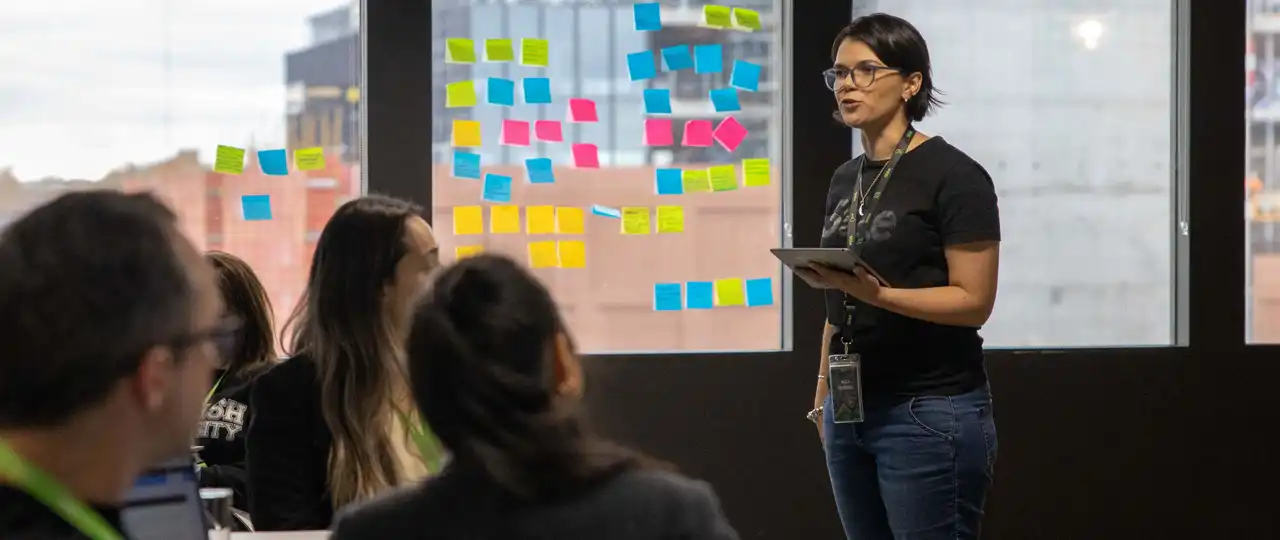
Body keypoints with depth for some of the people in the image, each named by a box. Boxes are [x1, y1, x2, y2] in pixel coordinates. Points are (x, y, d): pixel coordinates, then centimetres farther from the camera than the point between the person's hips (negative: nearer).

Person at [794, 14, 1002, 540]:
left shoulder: (953, 176, -10)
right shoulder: (846, 179, 13)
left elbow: (974, 301, -14)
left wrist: (875, 292, -25)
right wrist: (824, 395, 13)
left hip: (931, 415, -7)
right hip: (852, 410, 7)